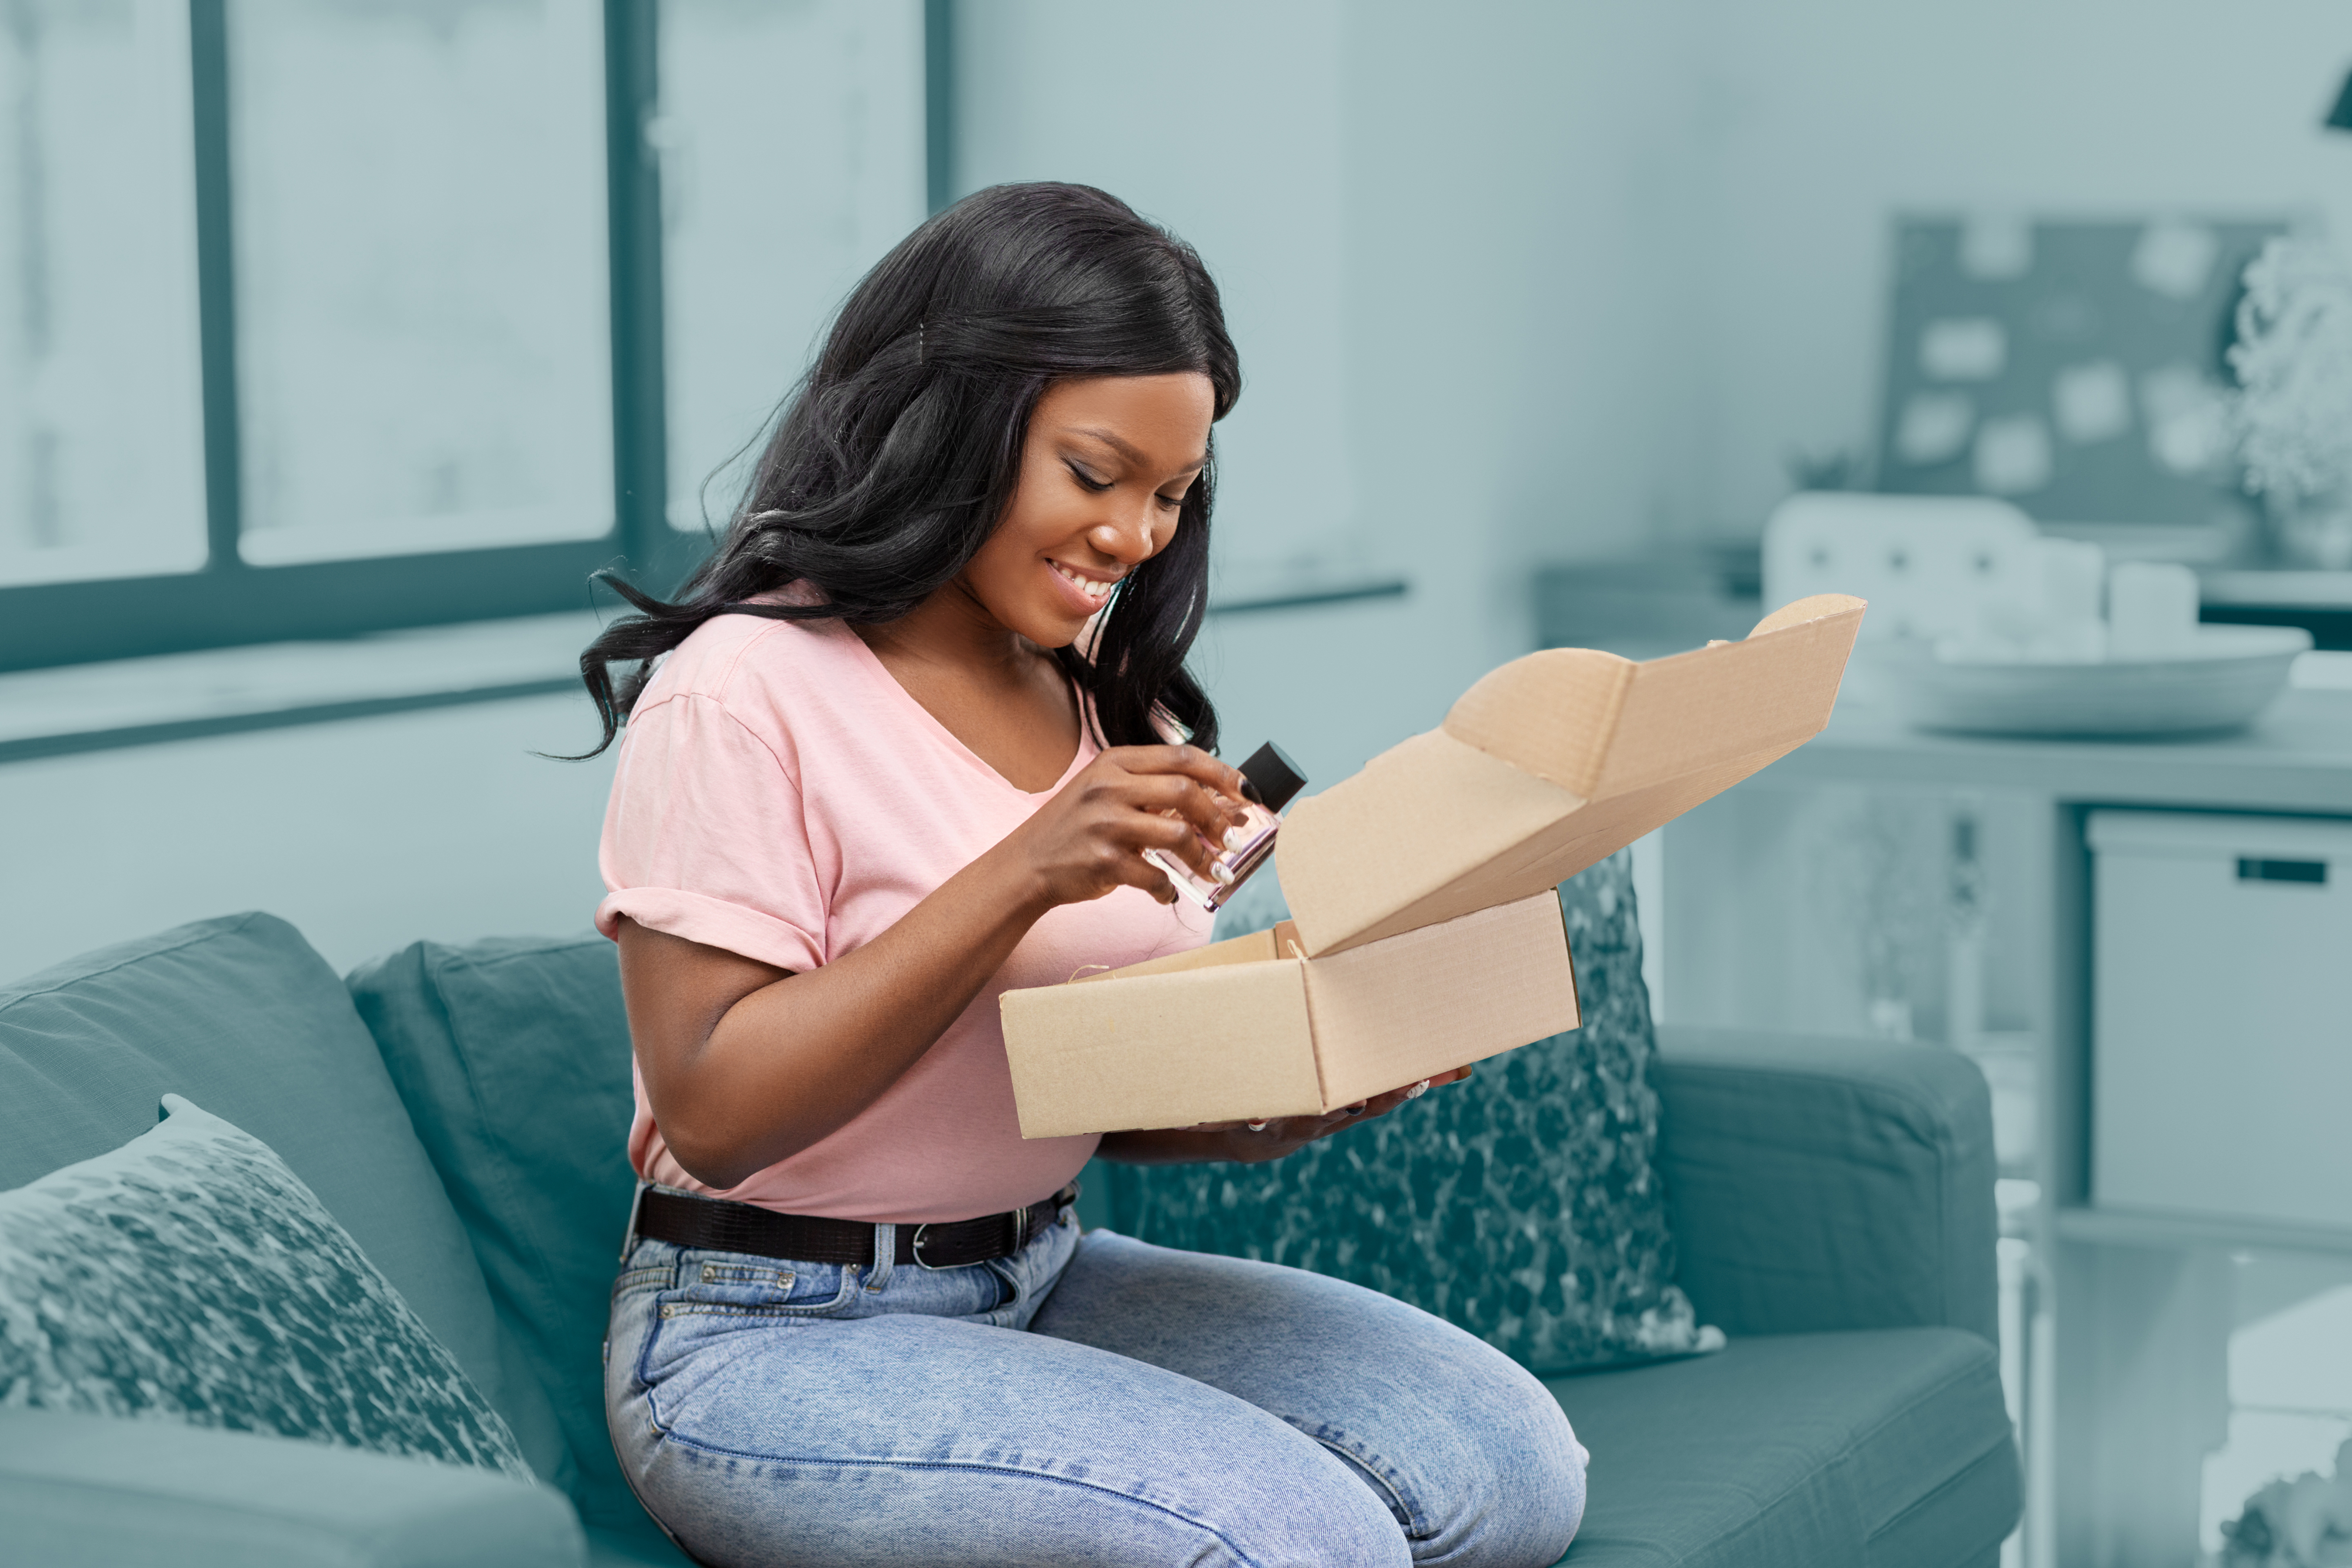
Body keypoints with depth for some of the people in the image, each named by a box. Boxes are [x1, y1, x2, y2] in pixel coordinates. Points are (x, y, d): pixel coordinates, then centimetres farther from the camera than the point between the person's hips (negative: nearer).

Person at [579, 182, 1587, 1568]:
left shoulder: (1104, 699, 13)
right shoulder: (750, 692, -12)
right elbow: (714, 1114, -19)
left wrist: (1272, 1115, -8)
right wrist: (1023, 874, -25)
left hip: (1046, 1277, 8)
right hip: (782, 1338, -8)